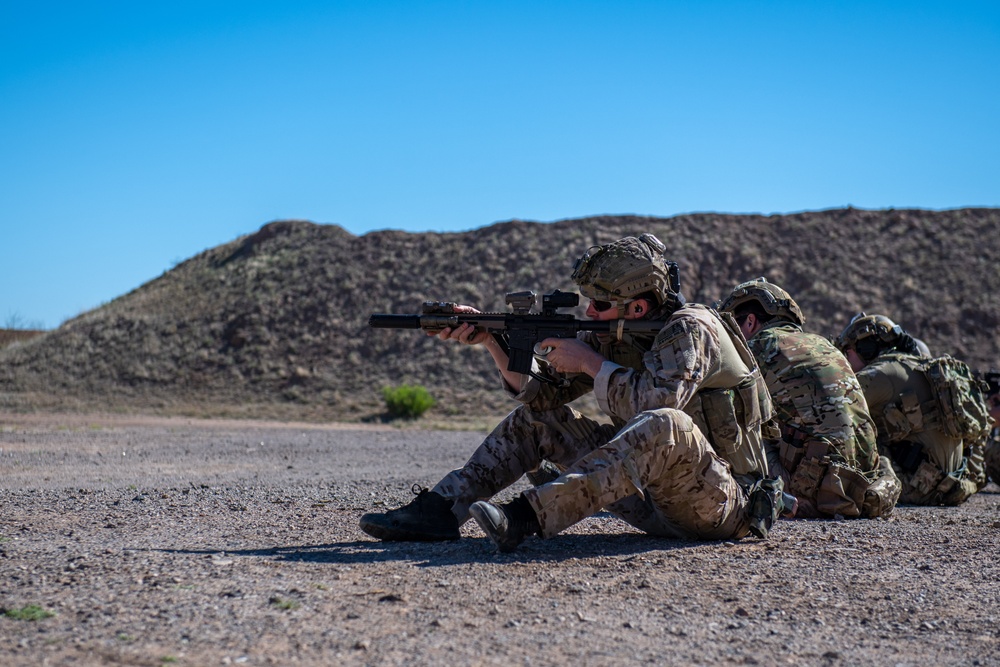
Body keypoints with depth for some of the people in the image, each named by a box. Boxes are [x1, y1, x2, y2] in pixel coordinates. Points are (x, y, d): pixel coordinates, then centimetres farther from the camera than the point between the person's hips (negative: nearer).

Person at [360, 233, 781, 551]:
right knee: (536, 416, 6)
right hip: (652, 501, 8)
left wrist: (588, 361, -21)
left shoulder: (691, 329, -16)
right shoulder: (611, 336, 5)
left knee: (664, 423, -40)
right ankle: (439, 509, -6)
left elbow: (656, 401, -33)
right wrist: (492, 340, -8)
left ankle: (525, 518, -45)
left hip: (721, 504, -8)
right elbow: (542, 392, 5)